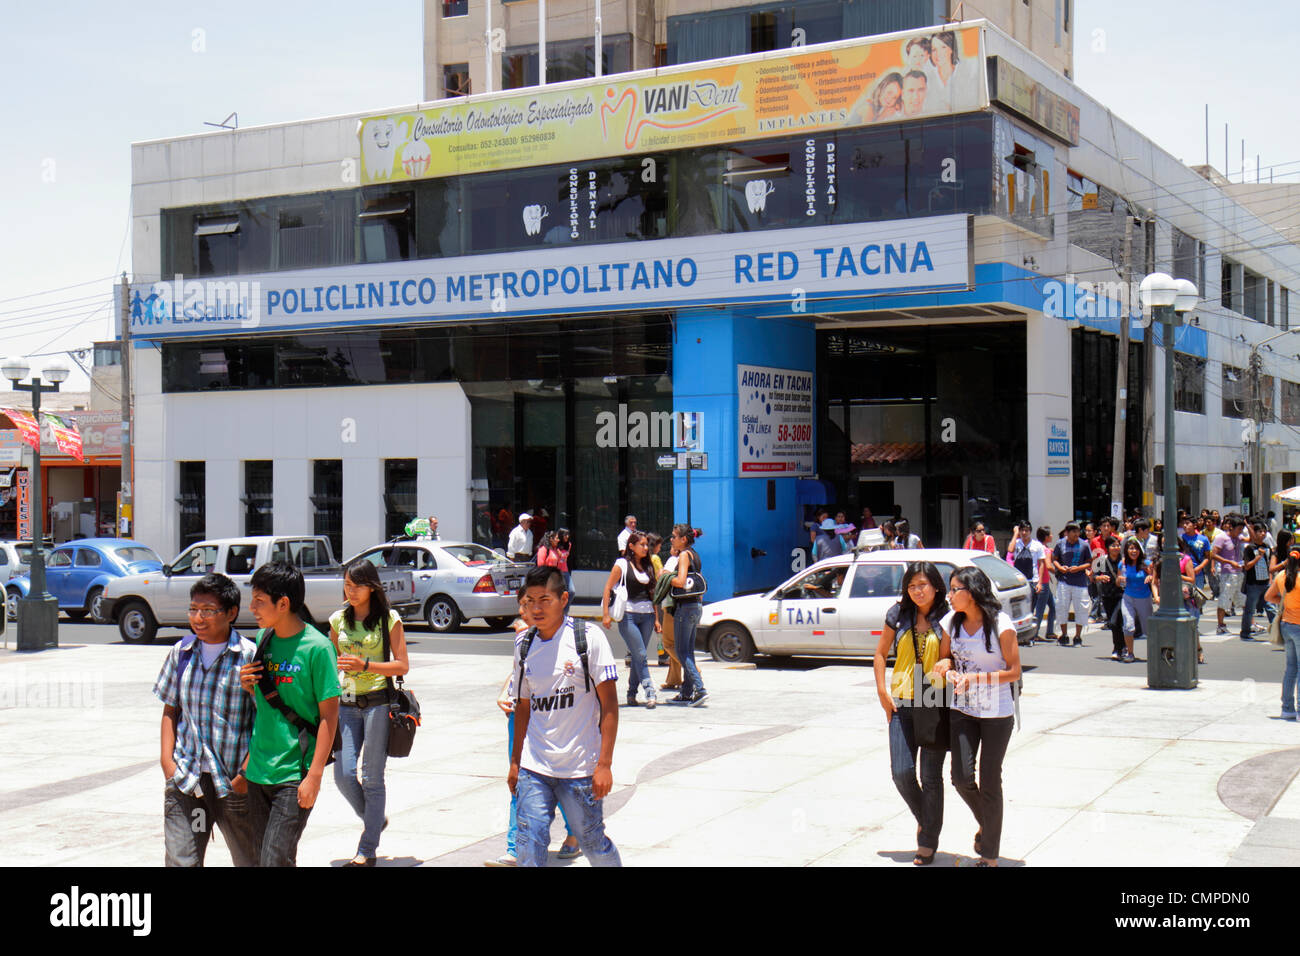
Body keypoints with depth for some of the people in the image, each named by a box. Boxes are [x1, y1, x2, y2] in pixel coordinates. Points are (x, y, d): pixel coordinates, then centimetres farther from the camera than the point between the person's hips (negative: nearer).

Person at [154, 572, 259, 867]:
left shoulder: (249, 656, -8)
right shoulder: (181, 652, 6)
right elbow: (170, 710, 14)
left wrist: (246, 772, -12)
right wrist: (167, 759, 3)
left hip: (233, 780, -3)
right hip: (185, 778, 3)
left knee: (249, 860, 10)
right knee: (179, 860, -1)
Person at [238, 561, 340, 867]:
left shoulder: (316, 647, -13)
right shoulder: (265, 640, 8)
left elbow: (329, 715, -12)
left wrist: (314, 775, -16)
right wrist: (248, 685, -2)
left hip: (295, 774, -7)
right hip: (259, 771, 7)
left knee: (276, 859, -12)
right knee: (262, 858, 12)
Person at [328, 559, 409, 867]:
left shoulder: (389, 619, -2)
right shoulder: (339, 619, 11)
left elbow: (402, 666, -6)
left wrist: (365, 665, -17)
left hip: (378, 702, -4)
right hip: (346, 704, 4)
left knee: (372, 778, -1)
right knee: (343, 775, -3)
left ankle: (367, 849, 6)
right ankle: (375, 820, 25)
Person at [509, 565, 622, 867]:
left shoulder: (589, 637, -7)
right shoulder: (524, 644, 7)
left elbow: (609, 703, -7)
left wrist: (604, 763, -12)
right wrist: (515, 761, 18)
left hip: (581, 767, -4)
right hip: (534, 767, 4)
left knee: (592, 842, 6)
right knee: (529, 842, -5)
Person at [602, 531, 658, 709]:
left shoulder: (648, 566, 15)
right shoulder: (622, 565, -1)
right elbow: (607, 589, -3)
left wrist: (656, 617, 15)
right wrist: (606, 614, -10)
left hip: (647, 615, 5)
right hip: (628, 615, -5)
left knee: (638, 657, 5)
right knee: (640, 655, -11)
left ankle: (631, 694, 13)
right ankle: (650, 693, -15)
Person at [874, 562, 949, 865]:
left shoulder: (946, 618, -4)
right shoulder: (898, 615, 4)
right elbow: (880, 653, 13)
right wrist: (882, 691, 4)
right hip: (902, 703, 3)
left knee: (931, 776, 2)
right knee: (901, 772, -2)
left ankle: (928, 843, 14)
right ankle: (923, 819, 27)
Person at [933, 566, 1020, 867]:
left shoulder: (1001, 625, -15)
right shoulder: (951, 622, 0)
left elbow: (1014, 672, -11)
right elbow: (944, 657, 13)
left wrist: (975, 677, -22)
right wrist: (945, 664, -11)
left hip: (997, 713, -4)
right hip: (962, 710, 4)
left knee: (990, 781, 2)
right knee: (961, 777, -2)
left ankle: (990, 855, 15)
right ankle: (985, 824, 29)